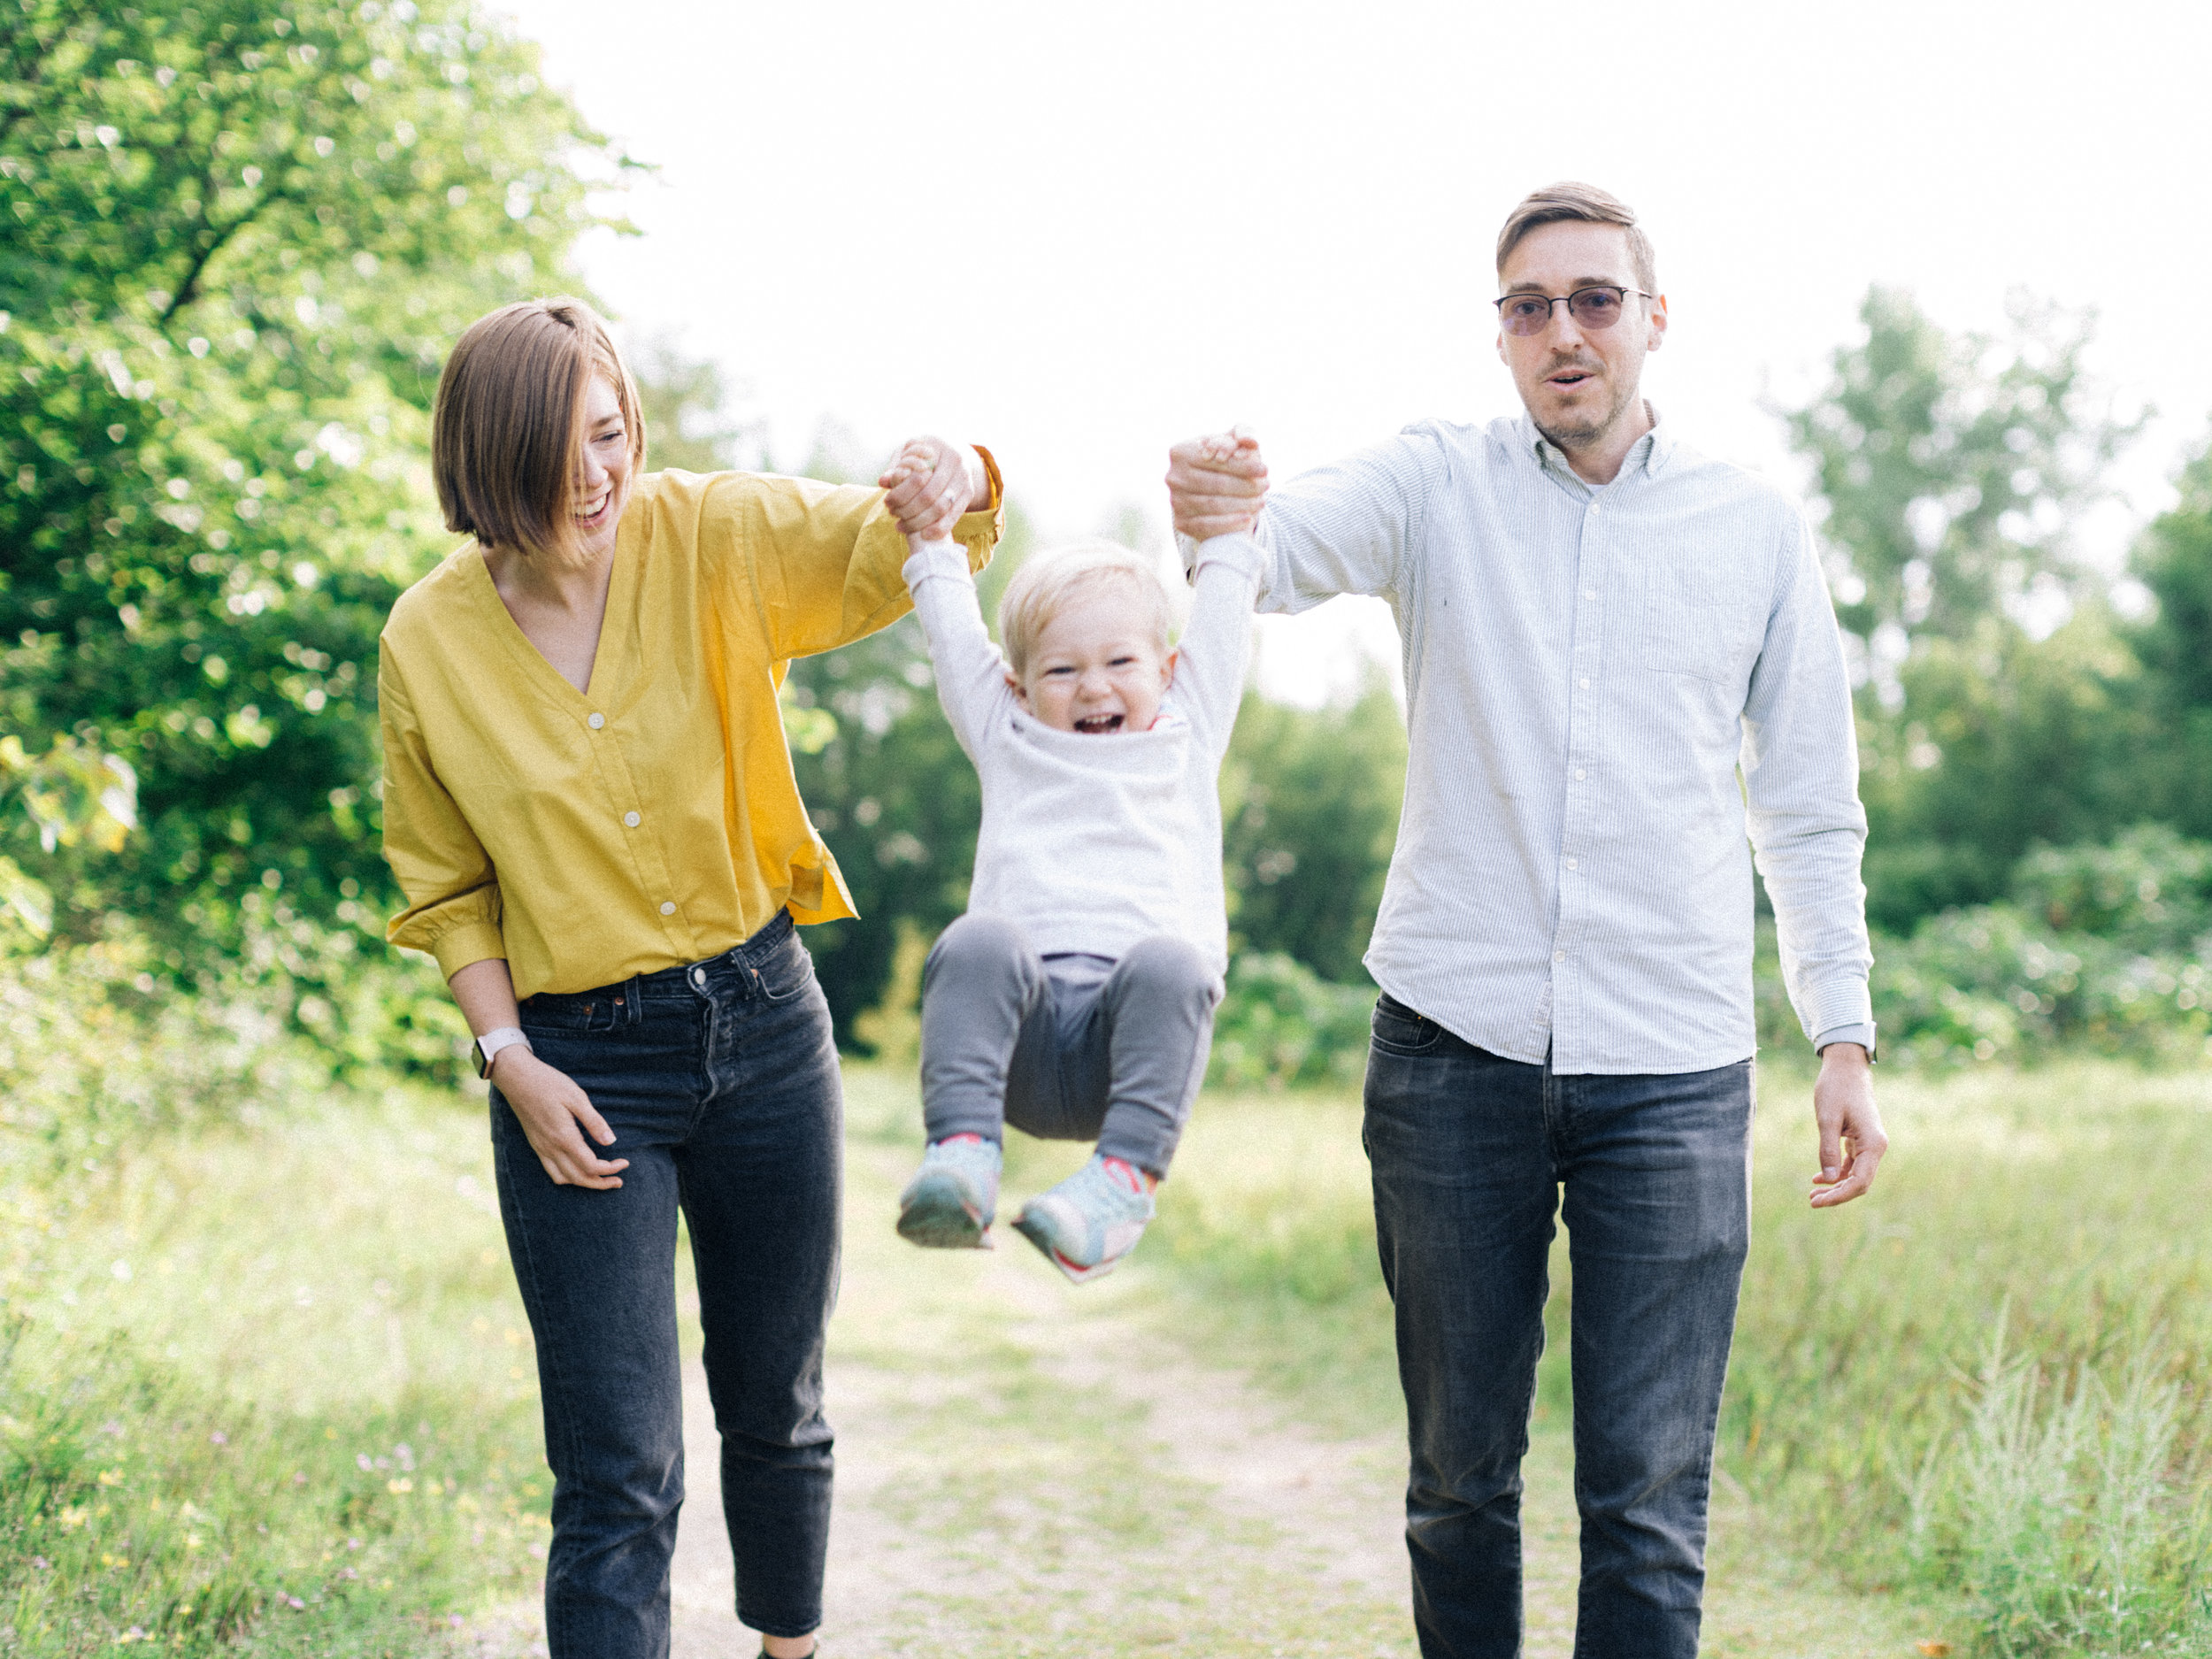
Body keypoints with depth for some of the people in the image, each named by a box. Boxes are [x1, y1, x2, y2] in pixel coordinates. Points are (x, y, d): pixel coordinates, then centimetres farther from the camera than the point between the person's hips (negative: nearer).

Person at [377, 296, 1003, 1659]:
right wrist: (511, 1060, -6)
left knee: (777, 1408, 19)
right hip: (579, 1060, -2)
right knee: (619, 1477, -6)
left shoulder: (716, 539, -6)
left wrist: (948, 481, -35)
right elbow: (447, 889, 4)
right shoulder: (429, 643, -6)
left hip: (762, 1022, 2)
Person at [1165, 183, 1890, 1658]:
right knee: (1460, 1477, 10)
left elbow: (1809, 808, 13)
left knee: (1648, 1504, -2)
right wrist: (1216, 520, -40)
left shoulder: (1757, 527, 8)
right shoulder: (1441, 485, 5)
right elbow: (1293, 545, -16)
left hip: (1675, 1067, 0)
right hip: (1455, 1044, 0)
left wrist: (1846, 1038, 6)